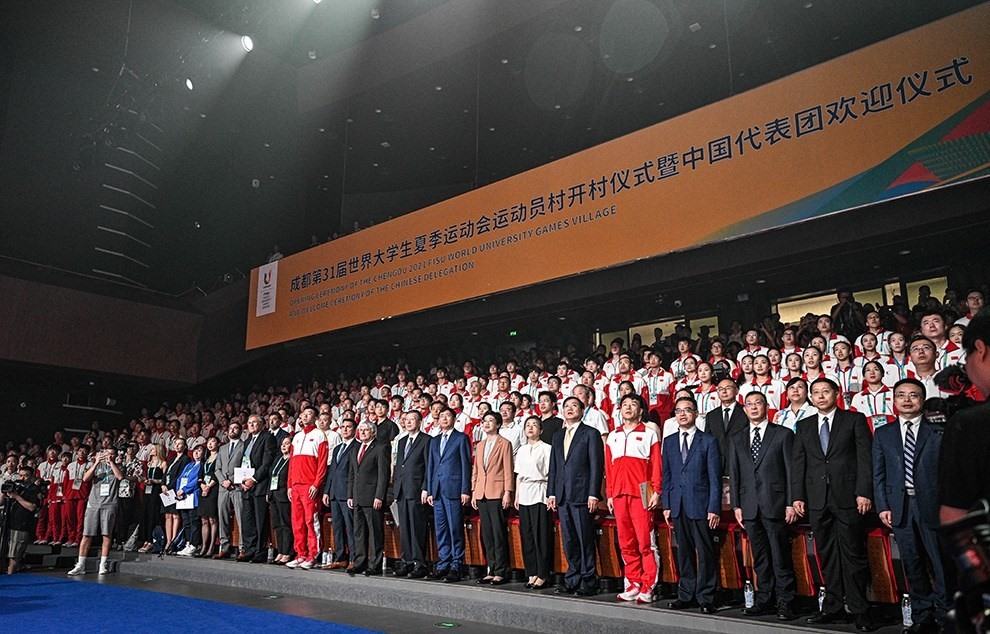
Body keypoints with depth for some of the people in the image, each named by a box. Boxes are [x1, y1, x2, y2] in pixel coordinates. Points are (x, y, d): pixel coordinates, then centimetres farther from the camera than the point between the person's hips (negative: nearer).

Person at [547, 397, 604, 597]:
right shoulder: (558, 436, 18)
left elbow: (597, 466, -7)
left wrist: (593, 495, -13)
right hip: (562, 496, 6)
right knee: (569, 541, 10)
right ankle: (573, 580, 18)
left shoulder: (591, 434, -1)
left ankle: (588, 582, 6)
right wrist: (551, 493, 10)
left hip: (582, 495, -6)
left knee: (585, 540, -2)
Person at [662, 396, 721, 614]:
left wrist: (714, 508, -9)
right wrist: (666, 505, 6)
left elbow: (715, 478, -3)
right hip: (678, 506, 4)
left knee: (705, 552, 1)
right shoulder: (669, 441, 12)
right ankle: (686, 595, 19)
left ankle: (706, 598, 9)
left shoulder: (708, 441, 0)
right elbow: (666, 476, 13)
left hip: (701, 505, -4)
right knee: (684, 552, 10)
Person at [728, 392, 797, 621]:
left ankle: (784, 602, 8)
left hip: (775, 505, -3)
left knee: (781, 556, -1)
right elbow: (734, 474, 12)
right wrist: (736, 505, 5)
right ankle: (764, 600, 16)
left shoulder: (783, 434, 4)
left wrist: (791, 503, -6)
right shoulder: (736, 440, 14)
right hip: (750, 507, 3)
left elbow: (791, 471, 0)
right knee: (760, 558, 9)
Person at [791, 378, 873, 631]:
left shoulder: (855, 420, 5)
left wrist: (864, 492, -10)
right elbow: (798, 463, 12)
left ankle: (858, 610, 6)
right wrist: (798, 496, 4)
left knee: (853, 554, -1)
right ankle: (833, 608, 14)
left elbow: (865, 458, -2)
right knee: (827, 556, 7)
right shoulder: (804, 426, 15)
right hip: (817, 500, 4)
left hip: (848, 497, -3)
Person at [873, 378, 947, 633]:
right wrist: (882, 507, 0)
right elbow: (878, 474, 8)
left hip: (932, 505, -2)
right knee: (913, 565, 8)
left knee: (942, 563, -1)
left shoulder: (939, 432, 4)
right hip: (899, 506, 2)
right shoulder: (883, 434, 10)